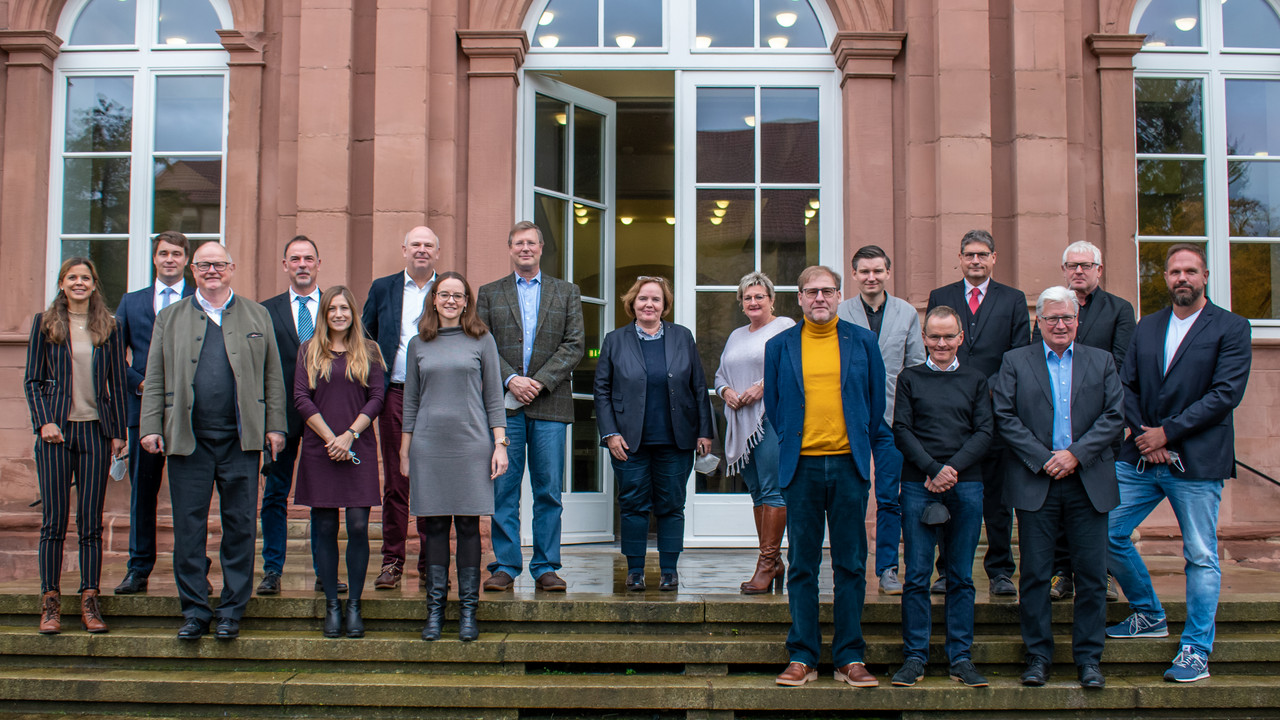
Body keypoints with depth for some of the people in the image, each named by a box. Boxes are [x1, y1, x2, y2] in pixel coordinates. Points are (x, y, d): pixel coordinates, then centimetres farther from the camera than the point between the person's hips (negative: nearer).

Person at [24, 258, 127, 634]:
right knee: (54, 520, 0)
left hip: (95, 431, 1)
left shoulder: (109, 328, 9)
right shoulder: (45, 323, 7)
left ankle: (90, 601, 7)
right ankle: (50, 602, 8)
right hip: (56, 432, -1)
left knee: (91, 522, 2)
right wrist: (43, 421, -8)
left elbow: (117, 383, 9)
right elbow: (32, 380, 6)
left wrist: (118, 432, 4)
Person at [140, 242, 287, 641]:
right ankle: (194, 610, 13)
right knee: (189, 526, 3)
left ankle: (232, 611, 12)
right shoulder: (170, 318, 12)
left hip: (241, 440, 0)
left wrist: (275, 425, 3)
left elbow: (272, 376, 10)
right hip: (187, 439, 0)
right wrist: (150, 426, 0)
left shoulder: (257, 316, 12)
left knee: (240, 526, 2)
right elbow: (155, 378, 9)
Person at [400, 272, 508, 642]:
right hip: (428, 446, 2)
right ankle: (435, 610, 10)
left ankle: (468, 611, 8)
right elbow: (410, 400, 13)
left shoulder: (481, 340, 5)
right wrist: (404, 451, 11)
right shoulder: (419, 344, 10)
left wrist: (500, 444, -2)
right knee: (435, 525, 3)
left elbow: (493, 396, 5)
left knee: (468, 525, 0)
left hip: (471, 444, -1)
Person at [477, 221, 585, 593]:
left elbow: (574, 345, 3)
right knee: (503, 489, 1)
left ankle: (546, 567, 7)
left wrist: (540, 382, -9)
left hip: (550, 404, 0)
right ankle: (505, 566, 8)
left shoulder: (566, 292, 12)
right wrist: (511, 380, -11)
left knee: (549, 490, 1)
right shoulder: (489, 293, 13)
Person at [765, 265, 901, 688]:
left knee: (851, 566, 4)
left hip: (849, 465, 0)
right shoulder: (780, 347, 8)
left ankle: (850, 658, 12)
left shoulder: (863, 342, 8)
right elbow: (773, 408, 13)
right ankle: (802, 657, 11)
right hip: (801, 467, 0)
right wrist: (785, 454, 4)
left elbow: (878, 408, 9)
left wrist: (887, 460, 2)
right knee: (801, 566, 4)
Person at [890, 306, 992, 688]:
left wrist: (953, 468, -9)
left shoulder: (975, 380, 12)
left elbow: (985, 432, 4)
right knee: (917, 575, -1)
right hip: (919, 485, -1)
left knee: (961, 576, 5)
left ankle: (961, 656, 12)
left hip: (966, 485, 1)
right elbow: (901, 431, 1)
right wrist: (932, 469, -11)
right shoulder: (909, 378, 9)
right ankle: (915, 656, 6)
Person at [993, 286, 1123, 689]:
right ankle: (1038, 656, 13)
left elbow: (1113, 416, 3)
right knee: (1035, 575, 2)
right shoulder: (1015, 362, 7)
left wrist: (1076, 454, -10)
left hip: (1089, 483, 1)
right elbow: (1004, 417, -1)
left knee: (1092, 575, 3)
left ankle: (1089, 657, 14)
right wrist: (1043, 459, -10)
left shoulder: (1102, 362, 11)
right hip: (1035, 483, -1)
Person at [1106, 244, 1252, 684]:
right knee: (1107, 533, 4)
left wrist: (1167, 432, -14)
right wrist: (1142, 435, -6)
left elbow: (1226, 393, -11)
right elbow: (1127, 386, 11)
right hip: (1141, 457, 5)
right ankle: (1149, 617, 24)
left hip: (1197, 462, -5)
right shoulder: (1147, 327, 13)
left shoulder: (1231, 328, -3)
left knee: (1201, 556, 1)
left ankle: (1196, 650, 12)